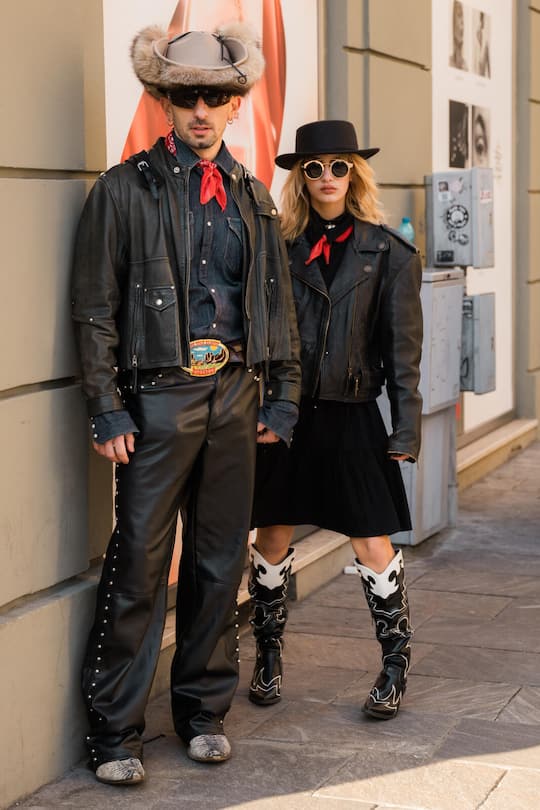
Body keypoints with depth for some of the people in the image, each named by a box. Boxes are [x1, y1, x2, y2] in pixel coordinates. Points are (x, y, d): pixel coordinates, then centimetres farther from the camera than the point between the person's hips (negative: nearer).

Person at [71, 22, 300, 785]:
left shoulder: (253, 197, 12)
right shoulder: (125, 190, -2)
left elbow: (279, 304, 16)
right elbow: (95, 311, -4)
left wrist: (282, 395, 9)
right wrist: (108, 409, -10)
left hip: (236, 393, 5)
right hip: (160, 394, -4)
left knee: (221, 562, 11)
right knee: (140, 564, -1)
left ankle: (204, 710, 26)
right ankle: (115, 730, 11)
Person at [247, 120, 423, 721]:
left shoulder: (388, 252, 1)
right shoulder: (282, 247, 4)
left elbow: (403, 348, 0)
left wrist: (405, 428, -3)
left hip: (351, 417, -1)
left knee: (372, 543, 2)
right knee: (272, 538, 8)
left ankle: (395, 667, 17)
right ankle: (268, 658, 25)